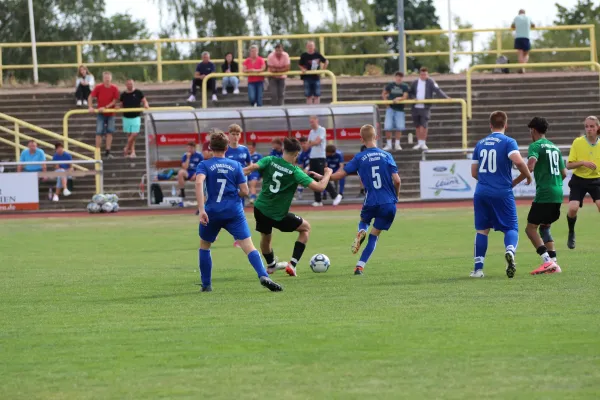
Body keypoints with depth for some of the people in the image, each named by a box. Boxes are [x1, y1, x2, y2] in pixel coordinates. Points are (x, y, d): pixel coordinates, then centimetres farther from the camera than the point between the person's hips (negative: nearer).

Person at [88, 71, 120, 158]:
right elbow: (91, 97, -4)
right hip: (101, 114, -1)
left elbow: (115, 101, -9)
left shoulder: (114, 89, -6)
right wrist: (90, 107, -18)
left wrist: (105, 107, -19)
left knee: (110, 132, -1)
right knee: (99, 132, -7)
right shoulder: (98, 88, -5)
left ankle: (107, 152, 6)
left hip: (110, 114, 1)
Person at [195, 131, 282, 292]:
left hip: (212, 212, 0)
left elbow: (199, 182, -17)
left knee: (204, 246, 24)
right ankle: (263, 276, -32)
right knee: (248, 246, -9)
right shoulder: (235, 165, 8)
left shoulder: (204, 165, 3)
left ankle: (206, 284, 23)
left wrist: (201, 209, -21)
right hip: (234, 212, 0)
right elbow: (244, 191, 4)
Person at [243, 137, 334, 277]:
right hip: (278, 216, -4)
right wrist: (328, 174, 0)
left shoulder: (270, 161, -6)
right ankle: (292, 264, 12)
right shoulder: (295, 171, -14)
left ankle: (271, 265, 56)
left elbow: (252, 167, -22)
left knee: (265, 236, 31)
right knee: (306, 227, 19)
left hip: (260, 209, 4)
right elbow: (319, 187, -17)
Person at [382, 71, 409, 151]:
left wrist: (399, 99, -28)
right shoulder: (390, 85, 4)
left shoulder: (405, 87, 1)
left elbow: (405, 97, -9)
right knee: (388, 127, -6)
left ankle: (397, 144, 10)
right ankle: (388, 144, 4)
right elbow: (383, 94, 14)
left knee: (399, 127, -1)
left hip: (400, 109, 0)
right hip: (391, 108, 0)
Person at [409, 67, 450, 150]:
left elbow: (437, 90, -10)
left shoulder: (430, 82, -1)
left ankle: (423, 143, -1)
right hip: (416, 107, 4)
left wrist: (446, 97, -24)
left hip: (425, 107, -4)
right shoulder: (415, 83, 11)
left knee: (424, 126, -10)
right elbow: (411, 93, 14)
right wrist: (413, 98, -8)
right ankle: (419, 143, 18)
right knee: (418, 126, 9)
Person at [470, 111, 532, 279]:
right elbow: (518, 160, -21)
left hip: (481, 192, 4)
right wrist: (528, 175, -3)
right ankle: (510, 250, -29)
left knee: (482, 230, 12)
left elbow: (474, 172, 16)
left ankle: (478, 268, 7)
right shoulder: (508, 142, -3)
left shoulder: (480, 144, 12)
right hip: (503, 192, -4)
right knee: (511, 228, 3)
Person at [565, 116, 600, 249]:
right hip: (579, 180, -1)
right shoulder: (578, 142, -7)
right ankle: (571, 233, 14)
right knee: (573, 208, -16)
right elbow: (569, 165, -6)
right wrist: (583, 163, -22)